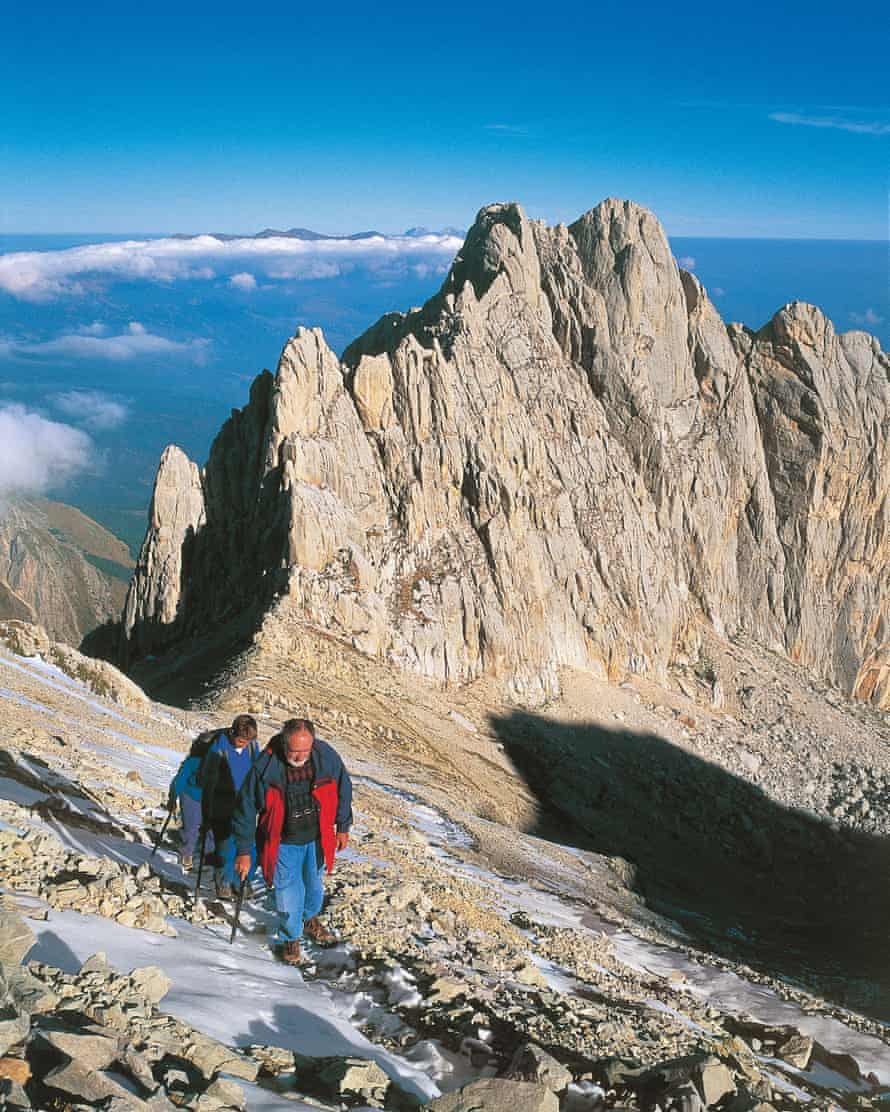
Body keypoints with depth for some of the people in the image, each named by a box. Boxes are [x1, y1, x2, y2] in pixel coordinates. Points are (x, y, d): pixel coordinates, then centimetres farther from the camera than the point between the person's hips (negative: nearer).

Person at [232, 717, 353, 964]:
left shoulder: (326, 756, -19)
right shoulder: (265, 767, -26)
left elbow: (343, 790, 0)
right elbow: (246, 808, -14)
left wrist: (343, 827, 8)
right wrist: (244, 851, -10)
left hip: (317, 840, 3)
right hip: (283, 844, -3)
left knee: (315, 886, 22)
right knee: (288, 895, 6)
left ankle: (310, 920, 52)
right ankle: (291, 937, 33)